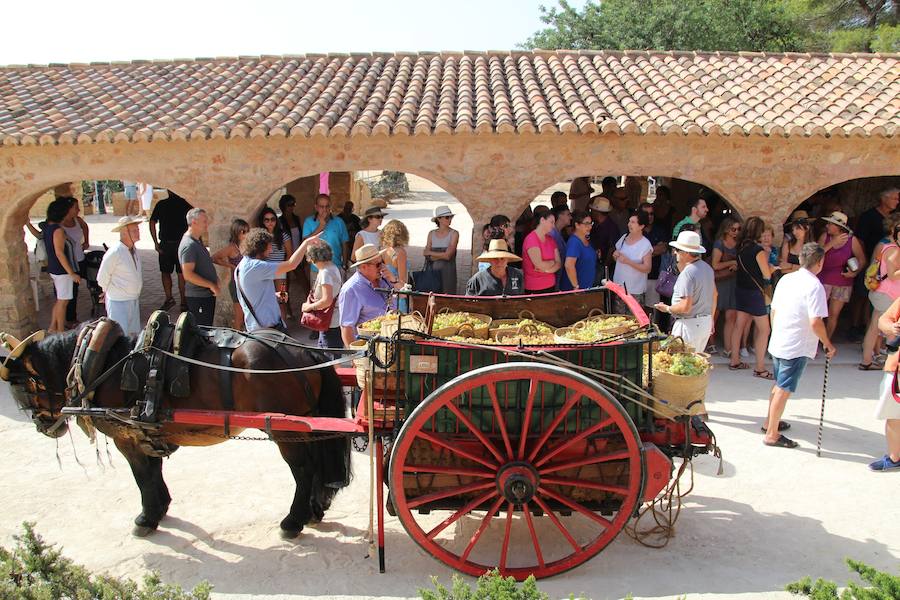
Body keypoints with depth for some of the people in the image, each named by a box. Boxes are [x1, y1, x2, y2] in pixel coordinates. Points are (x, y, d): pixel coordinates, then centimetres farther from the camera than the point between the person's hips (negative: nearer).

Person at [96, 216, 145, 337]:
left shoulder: (134, 250, 5)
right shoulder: (114, 252, -19)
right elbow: (102, 278, -11)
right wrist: (110, 292, 3)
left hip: (134, 300, 8)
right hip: (119, 302, -8)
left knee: (135, 334, 16)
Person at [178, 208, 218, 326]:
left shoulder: (198, 240, 12)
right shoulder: (189, 245, -20)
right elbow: (188, 275, -25)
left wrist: (214, 276, 12)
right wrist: (211, 285, -21)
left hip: (207, 294, 10)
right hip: (198, 297, -10)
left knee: (207, 329, 16)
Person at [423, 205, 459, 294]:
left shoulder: (454, 233, -4)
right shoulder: (431, 234, 8)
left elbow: (448, 255, -13)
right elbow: (427, 256, 2)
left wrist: (430, 252, -2)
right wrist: (442, 255, -13)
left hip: (447, 272, -3)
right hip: (433, 271, 3)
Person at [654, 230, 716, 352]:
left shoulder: (687, 272, -21)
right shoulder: (708, 268, 7)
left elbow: (685, 307, -25)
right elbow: (714, 296, 18)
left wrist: (667, 308, -7)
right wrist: (711, 319, 29)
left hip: (689, 325, -9)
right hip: (706, 323, 9)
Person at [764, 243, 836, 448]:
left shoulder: (786, 279, 5)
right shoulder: (814, 286, -18)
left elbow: (773, 311, 13)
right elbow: (815, 322, -22)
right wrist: (828, 344, -8)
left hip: (778, 343, 8)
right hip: (797, 347, -8)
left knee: (779, 385, 22)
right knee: (784, 390, -1)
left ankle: (770, 422, 36)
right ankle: (772, 435, 5)